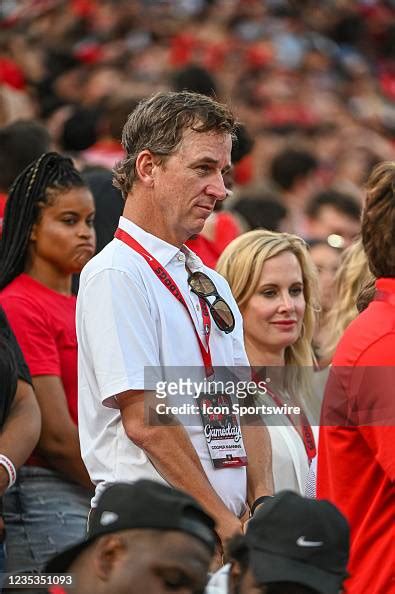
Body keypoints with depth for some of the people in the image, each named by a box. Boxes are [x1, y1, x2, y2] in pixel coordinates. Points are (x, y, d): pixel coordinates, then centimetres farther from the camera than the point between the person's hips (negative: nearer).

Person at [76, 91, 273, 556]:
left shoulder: (211, 284, 19)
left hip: (229, 528, 7)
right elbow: (144, 419, -15)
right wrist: (223, 522, -14)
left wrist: (262, 506, -2)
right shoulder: (116, 276, -8)